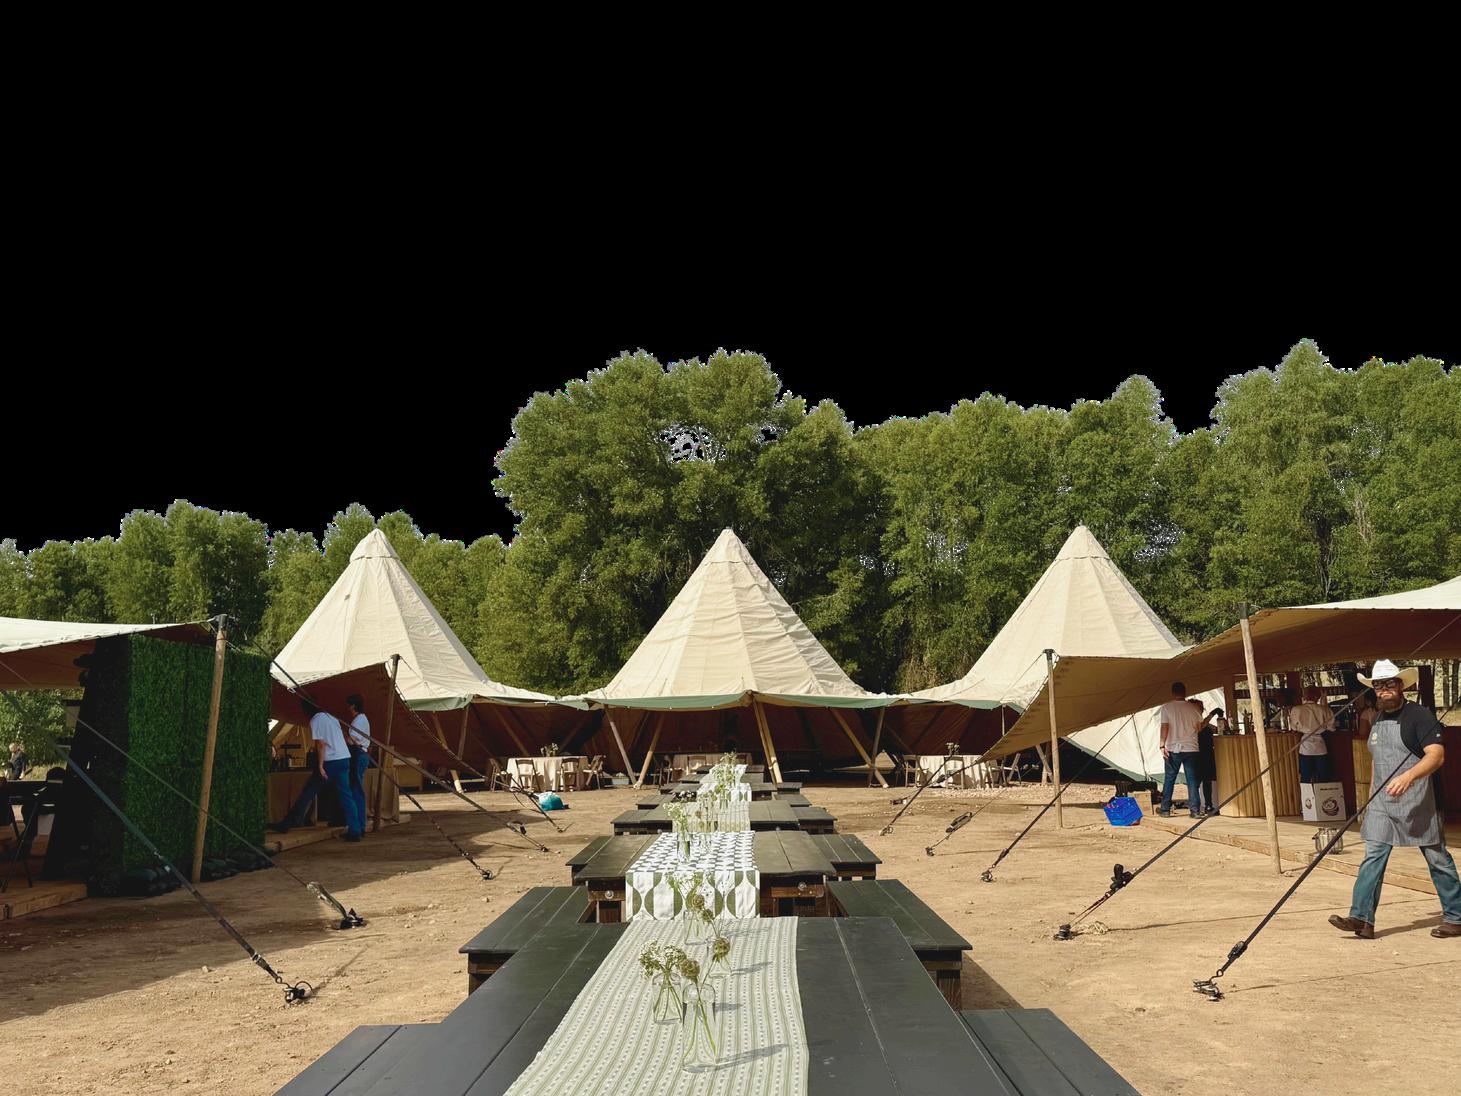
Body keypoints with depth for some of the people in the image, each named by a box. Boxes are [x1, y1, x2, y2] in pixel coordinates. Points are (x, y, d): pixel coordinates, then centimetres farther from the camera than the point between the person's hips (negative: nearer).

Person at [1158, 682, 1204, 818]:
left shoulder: (1167, 707, -3)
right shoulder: (1194, 709, 4)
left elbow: (1164, 727, -10)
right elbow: (1200, 726, 10)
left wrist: (1162, 745, -10)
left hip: (1173, 749, -1)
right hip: (1191, 748, 1)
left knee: (1169, 779, 7)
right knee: (1192, 779, 4)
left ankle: (1165, 809, 12)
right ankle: (1195, 810, 0)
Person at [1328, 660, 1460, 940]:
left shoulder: (1420, 715, -9)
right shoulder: (1377, 721, 14)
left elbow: (1436, 755, -21)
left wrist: (1409, 776, -36)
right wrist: (1373, 795, 20)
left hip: (1417, 803, -6)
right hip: (1382, 803, 6)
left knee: (1438, 859, 7)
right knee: (1372, 859, -3)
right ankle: (1361, 918, -8)